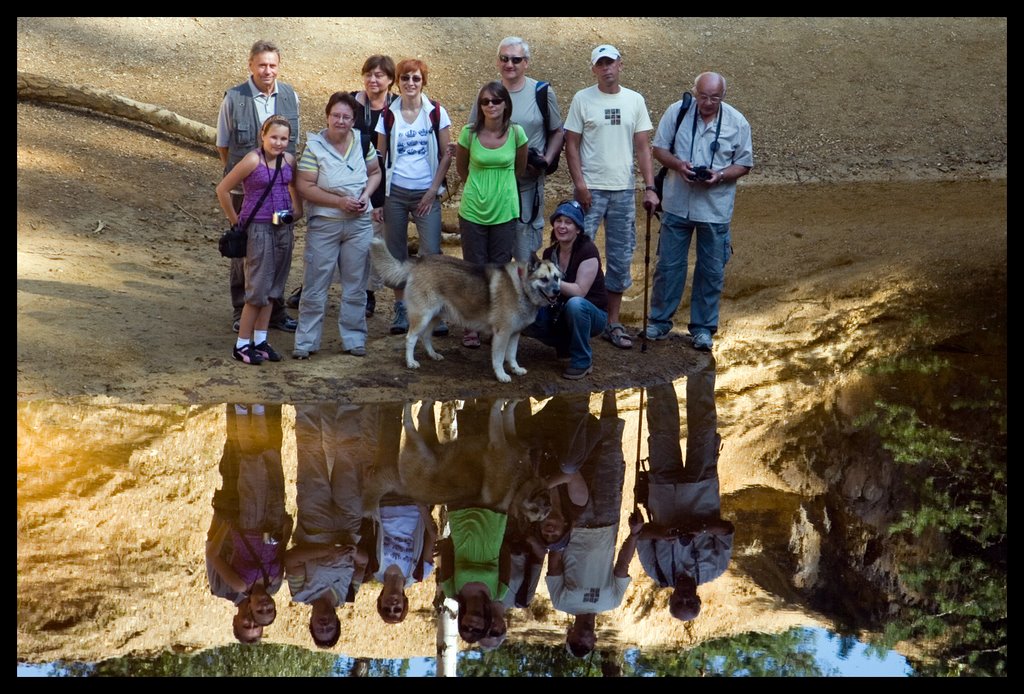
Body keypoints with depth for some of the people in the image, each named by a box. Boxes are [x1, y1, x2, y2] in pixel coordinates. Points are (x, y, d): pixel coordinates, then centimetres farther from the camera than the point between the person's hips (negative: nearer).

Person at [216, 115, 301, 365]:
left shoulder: (289, 160, 3)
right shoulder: (253, 160, -14)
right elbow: (222, 189, -8)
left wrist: (296, 214, 15)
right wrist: (236, 221, -3)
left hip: (283, 229, 6)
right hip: (258, 229, -6)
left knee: (273, 287, 10)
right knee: (258, 288, -3)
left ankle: (260, 340, 20)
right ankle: (241, 345, 7)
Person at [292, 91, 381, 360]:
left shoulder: (363, 142, 0)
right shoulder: (314, 147, -11)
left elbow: (375, 173, 13)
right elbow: (304, 187, -13)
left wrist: (366, 195, -7)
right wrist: (339, 201, -19)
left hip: (359, 224, 3)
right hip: (324, 224, -3)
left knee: (355, 286, 11)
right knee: (315, 286, 1)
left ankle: (354, 338, 22)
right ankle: (305, 342, 10)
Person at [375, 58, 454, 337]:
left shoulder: (436, 113, 0)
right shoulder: (388, 115, 3)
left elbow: (445, 155, 2)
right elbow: (380, 157, 7)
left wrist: (434, 190, -5)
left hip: (426, 193, -1)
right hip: (395, 192, 2)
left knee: (431, 252, -9)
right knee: (396, 252, 5)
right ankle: (401, 310, 14)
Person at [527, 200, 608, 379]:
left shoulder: (587, 250, -18)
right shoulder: (550, 253, 1)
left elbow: (579, 291, -26)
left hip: (591, 314, -5)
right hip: (560, 314, 5)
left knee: (575, 304, -39)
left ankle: (582, 361, -18)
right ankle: (565, 344, 6)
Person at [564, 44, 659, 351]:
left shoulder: (635, 101, 5)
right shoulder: (582, 99, -2)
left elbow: (643, 147, 4)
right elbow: (571, 144, -2)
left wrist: (650, 187, -4)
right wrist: (579, 182, -12)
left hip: (624, 190, 3)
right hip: (590, 189, -3)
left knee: (621, 258, 8)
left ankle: (612, 322, 18)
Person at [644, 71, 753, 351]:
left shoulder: (737, 123, -4)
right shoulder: (677, 112, -4)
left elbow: (744, 164, 1)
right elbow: (658, 149, 2)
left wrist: (720, 175, -18)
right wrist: (677, 164, -18)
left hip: (715, 209, 0)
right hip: (677, 204, 0)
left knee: (712, 271, 7)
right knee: (668, 265, 9)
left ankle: (703, 327, 21)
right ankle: (659, 321, 23)